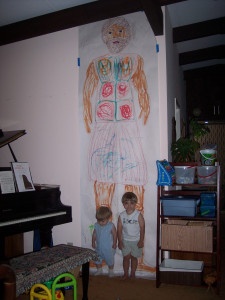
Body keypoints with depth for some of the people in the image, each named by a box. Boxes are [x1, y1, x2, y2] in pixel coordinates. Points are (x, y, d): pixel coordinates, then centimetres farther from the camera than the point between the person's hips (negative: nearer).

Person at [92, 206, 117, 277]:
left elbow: (115, 235, -11)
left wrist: (114, 244, -9)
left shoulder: (111, 226, -20)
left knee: (110, 260, 14)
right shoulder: (96, 225, -8)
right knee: (97, 260, 15)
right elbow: (94, 234, 4)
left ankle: (111, 271, 38)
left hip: (108, 248, -4)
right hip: (99, 247, 4)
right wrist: (93, 242, 4)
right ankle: (99, 270, 40)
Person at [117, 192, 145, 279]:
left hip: (136, 240, -2)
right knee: (126, 257, 12)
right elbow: (119, 229, -3)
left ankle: (132, 274, 29)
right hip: (125, 240, 2)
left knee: (134, 257, 13)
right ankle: (125, 274, 28)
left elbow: (142, 228, -11)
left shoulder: (138, 215, -15)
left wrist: (141, 240, -11)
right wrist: (120, 241, -4)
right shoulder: (121, 216, -9)